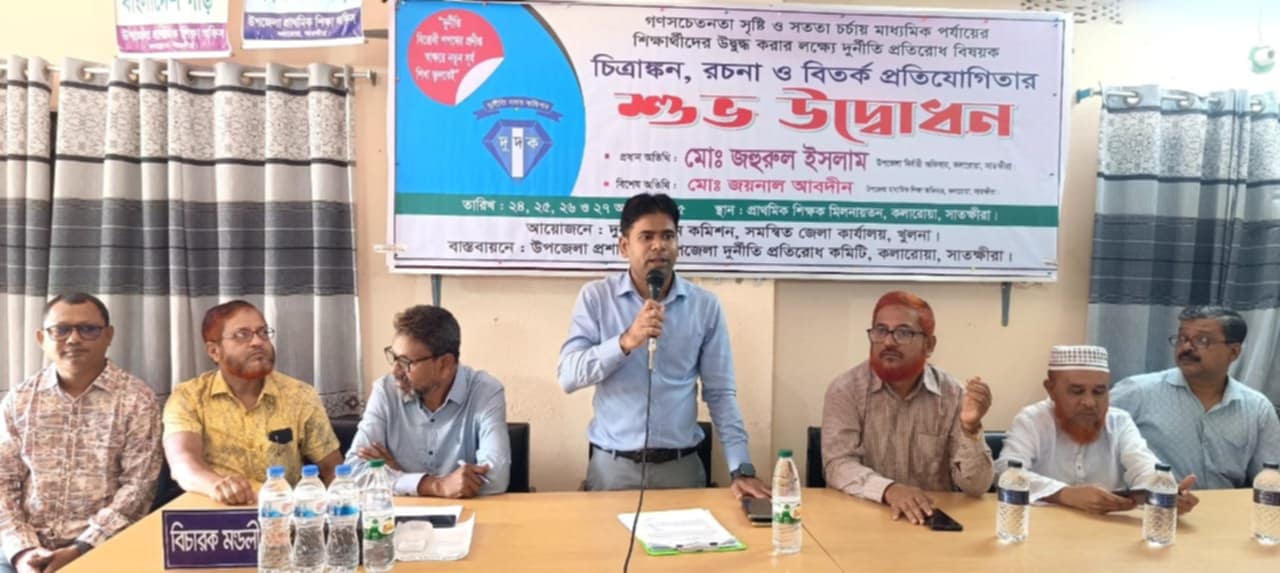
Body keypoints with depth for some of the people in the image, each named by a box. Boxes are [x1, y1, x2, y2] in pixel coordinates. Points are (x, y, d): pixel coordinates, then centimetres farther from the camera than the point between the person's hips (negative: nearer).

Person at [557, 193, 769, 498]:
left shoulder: (705, 305, 0)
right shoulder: (596, 297, -2)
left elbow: (720, 393, 2)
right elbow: (568, 376, -9)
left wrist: (741, 469, -5)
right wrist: (626, 341, -23)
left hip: (681, 467, 1)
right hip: (611, 466, -1)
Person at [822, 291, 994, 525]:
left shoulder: (954, 395, -3)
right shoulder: (845, 389, -5)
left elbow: (976, 486, -6)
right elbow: (838, 465, -14)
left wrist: (970, 428, -22)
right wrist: (888, 489, -31)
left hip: (933, 519, 1)